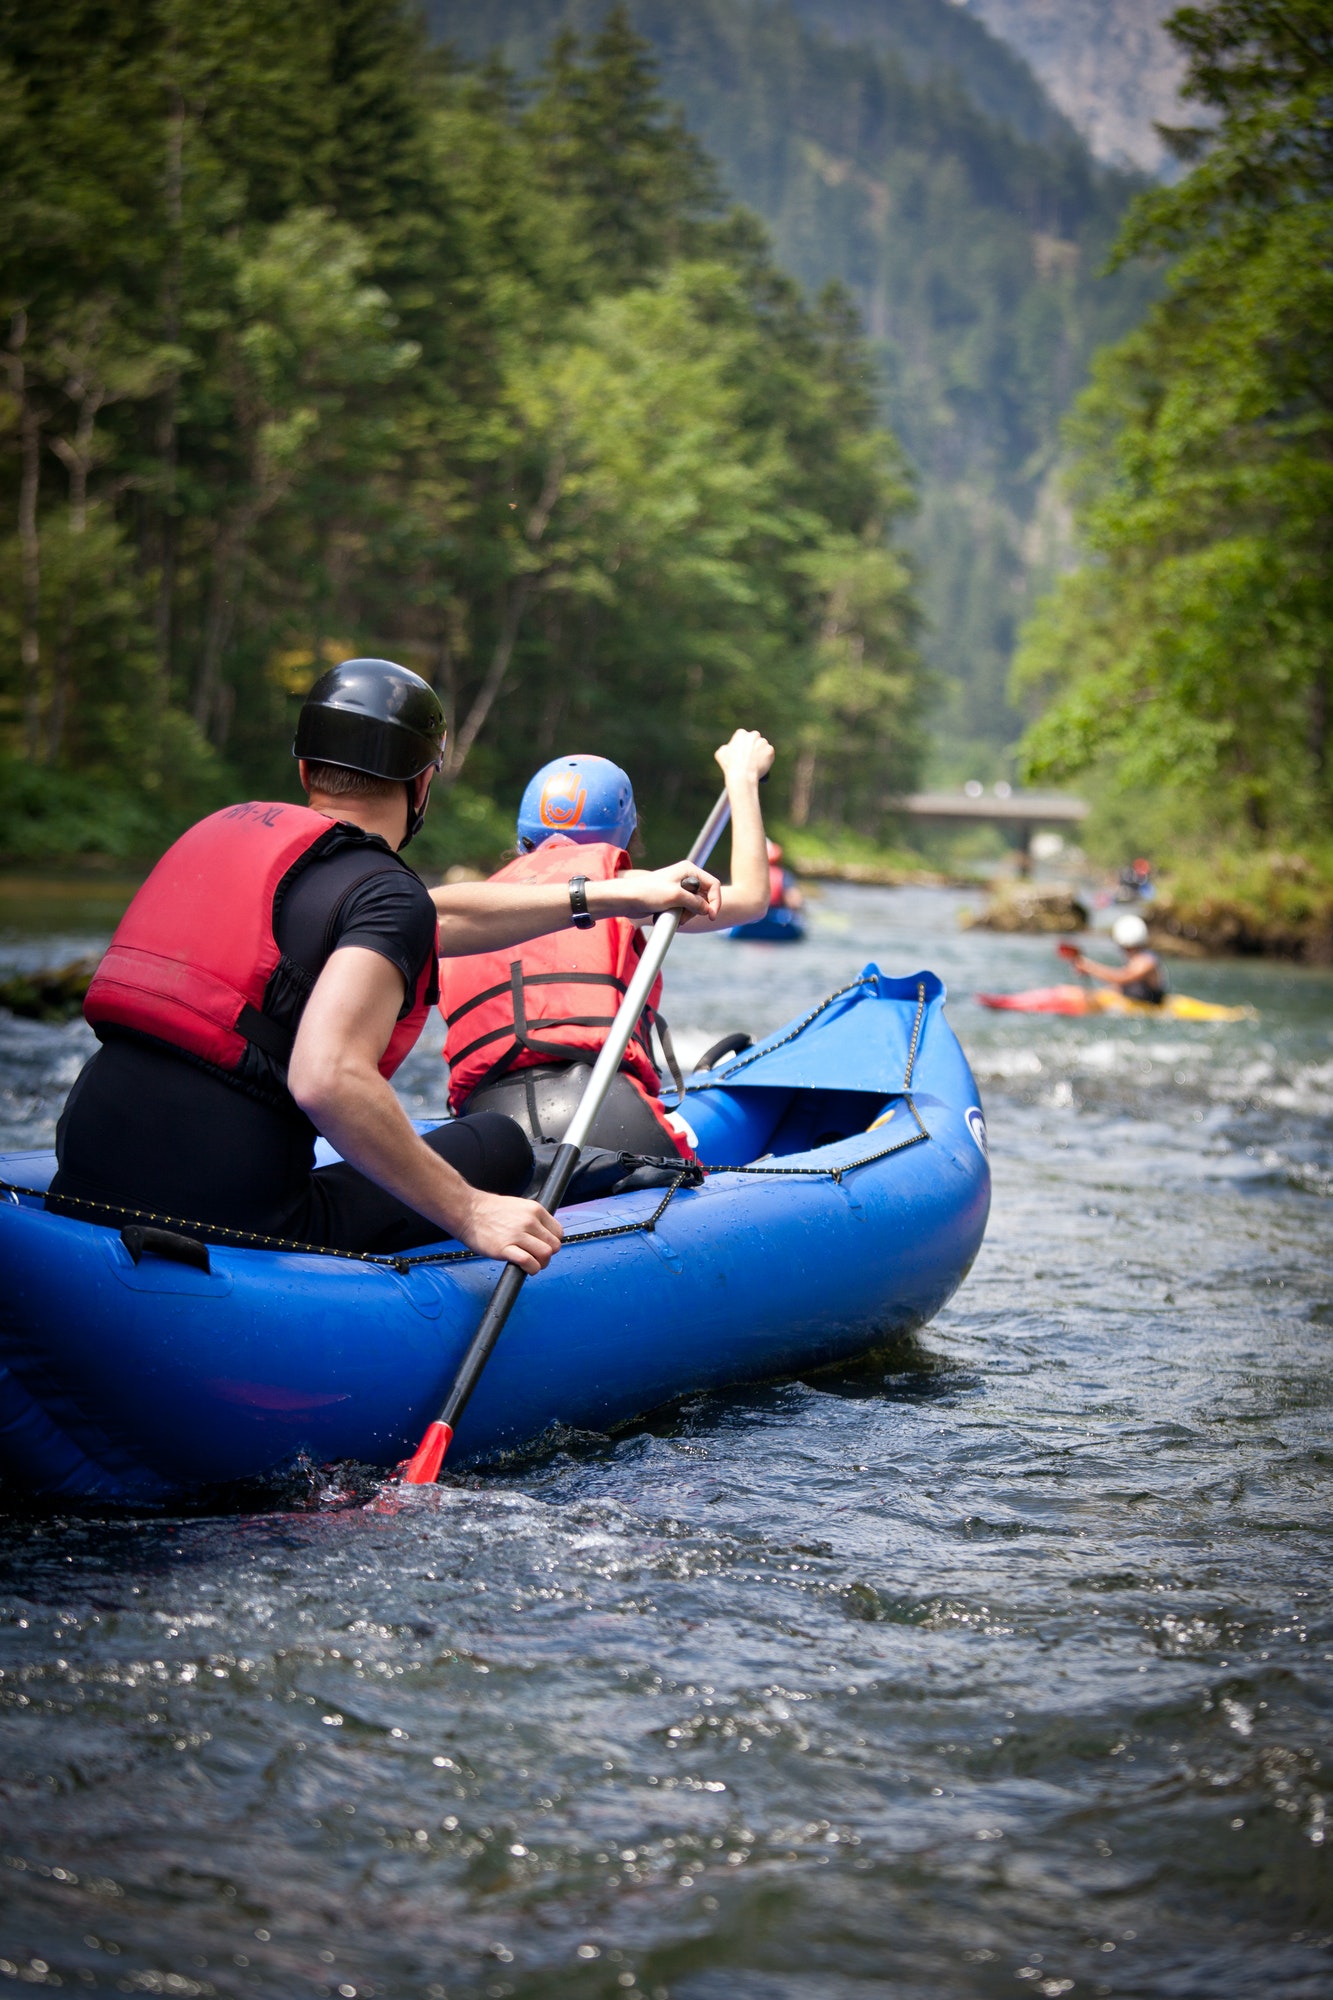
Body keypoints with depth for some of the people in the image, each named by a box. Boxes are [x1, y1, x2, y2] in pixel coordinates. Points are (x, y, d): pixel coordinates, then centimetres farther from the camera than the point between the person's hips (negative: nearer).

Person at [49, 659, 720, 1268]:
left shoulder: (230, 828, 19)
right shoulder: (384, 892, -7)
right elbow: (326, 1079, -24)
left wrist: (613, 895, 36)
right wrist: (470, 1213, -15)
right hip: (224, 1227, -8)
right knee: (499, 1144, 11)